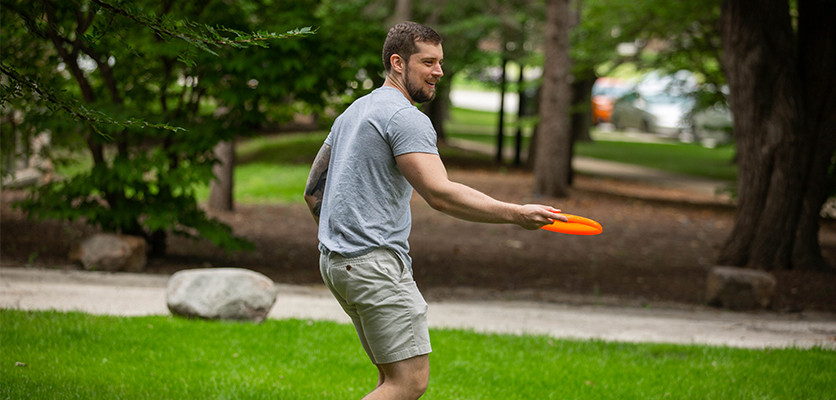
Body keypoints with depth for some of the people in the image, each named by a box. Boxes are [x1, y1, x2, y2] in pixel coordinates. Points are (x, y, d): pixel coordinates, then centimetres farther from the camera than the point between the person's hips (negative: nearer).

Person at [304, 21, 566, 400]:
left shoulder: (352, 113, 20)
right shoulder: (406, 117, -11)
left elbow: (314, 191, 24)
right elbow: (440, 194, -23)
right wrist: (516, 214, -24)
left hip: (335, 261, 10)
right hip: (375, 263, -10)